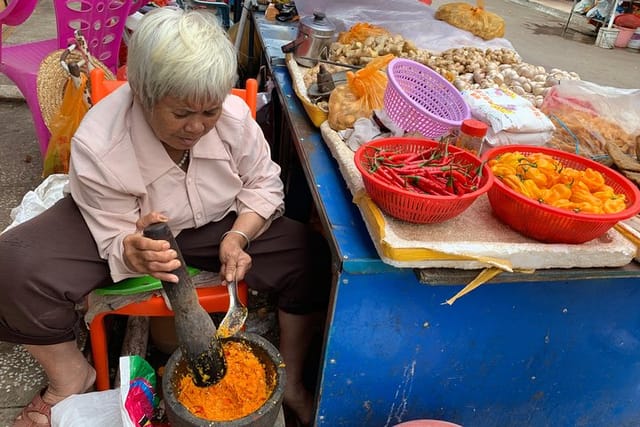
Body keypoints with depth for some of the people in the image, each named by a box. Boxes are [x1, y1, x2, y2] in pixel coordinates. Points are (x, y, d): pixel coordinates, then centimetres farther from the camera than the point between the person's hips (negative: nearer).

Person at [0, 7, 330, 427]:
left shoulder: (235, 116, -24)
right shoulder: (97, 146, -29)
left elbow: (263, 184, -7)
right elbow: (116, 242, -20)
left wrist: (237, 237, -25)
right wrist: (134, 252, -45)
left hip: (215, 224, 2)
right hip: (126, 231, -1)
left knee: (313, 258, -17)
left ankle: (290, 380, 7)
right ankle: (71, 376, 6)